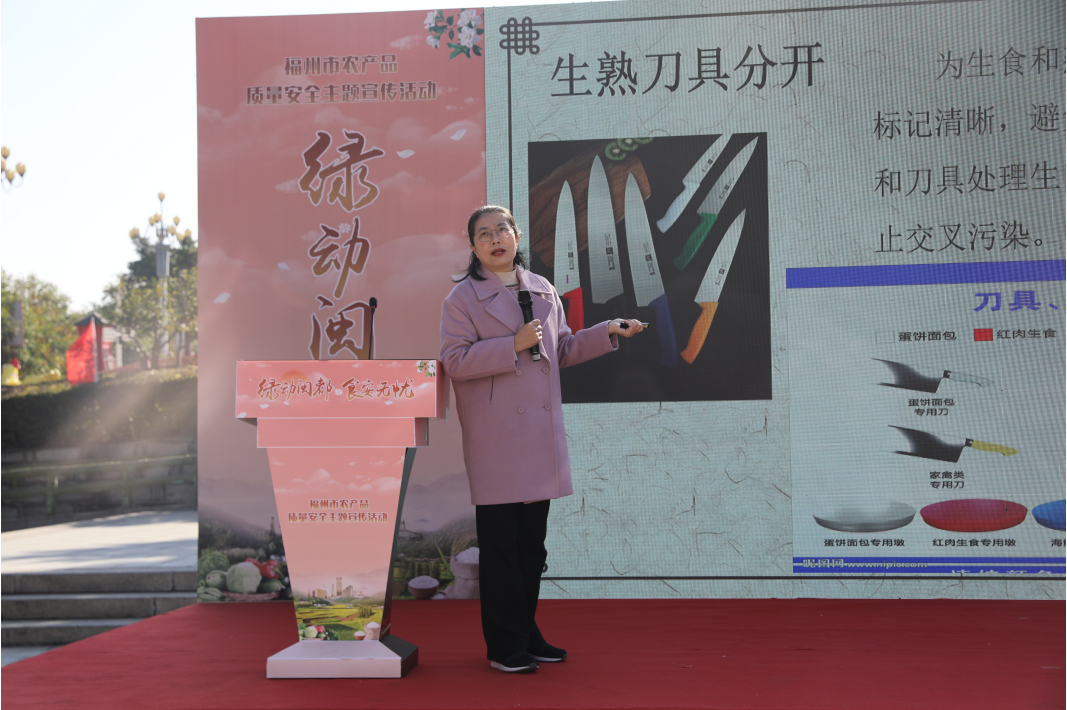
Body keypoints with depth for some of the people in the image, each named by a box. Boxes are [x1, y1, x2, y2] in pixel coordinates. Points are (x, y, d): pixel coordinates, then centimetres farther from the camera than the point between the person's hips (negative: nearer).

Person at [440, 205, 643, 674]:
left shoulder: (544, 291, 14)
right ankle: (504, 646, 11)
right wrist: (513, 345, -17)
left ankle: (526, 634, 25)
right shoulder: (462, 299, -3)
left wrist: (607, 333, 11)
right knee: (500, 544, 0)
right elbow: (455, 361, -12)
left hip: (541, 433, 6)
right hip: (495, 438, -5)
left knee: (533, 542, 12)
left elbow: (562, 351, 20)